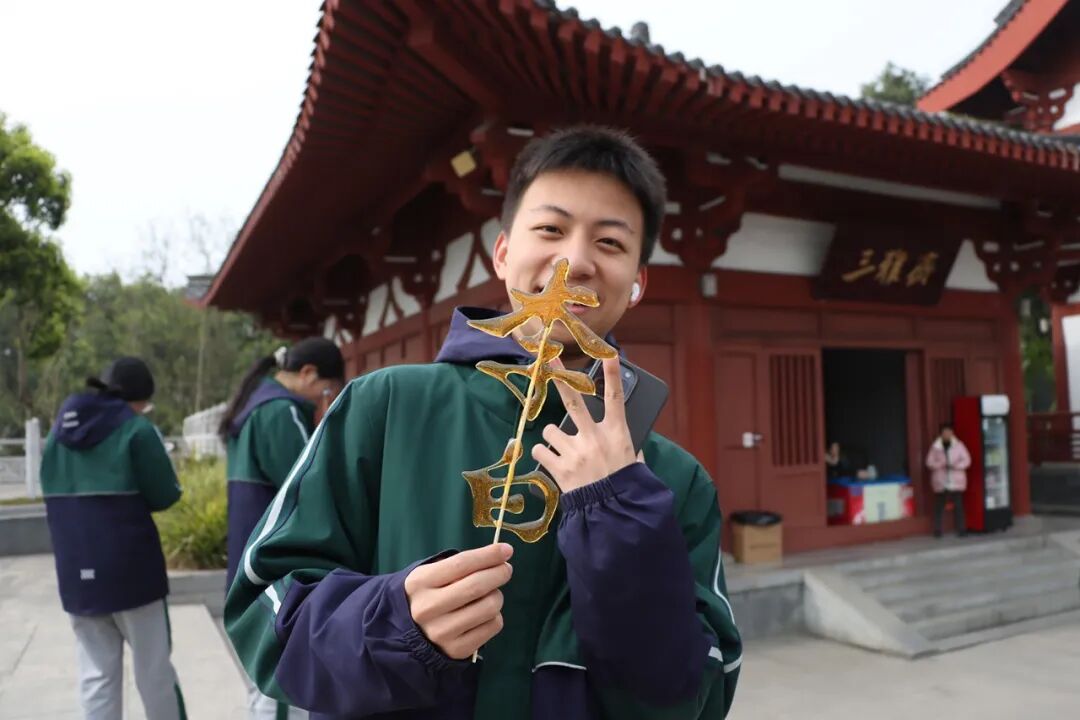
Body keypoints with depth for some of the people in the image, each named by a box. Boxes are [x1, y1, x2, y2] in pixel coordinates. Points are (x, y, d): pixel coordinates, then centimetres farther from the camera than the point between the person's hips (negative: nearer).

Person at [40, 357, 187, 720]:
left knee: (96, 672, 11)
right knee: (153, 668, 8)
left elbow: (52, 490, 18)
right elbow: (165, 495, -8)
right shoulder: (136, 429, -10)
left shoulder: (60, 428, 8)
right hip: (130, 566, -5)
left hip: (75, 570, 5)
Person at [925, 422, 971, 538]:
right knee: (939, 506, 0)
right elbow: (929, 462, 2)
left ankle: (961, 529, 4)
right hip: (940, 482, 0)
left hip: (956, 481, 0)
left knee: (958, 506, -4)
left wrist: (956, 466, -16)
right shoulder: (935, 447, 2)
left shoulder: (959, 445, 2)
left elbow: (967, 460, 1)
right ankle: (937, 530, 8)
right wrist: (941, 464, -16)